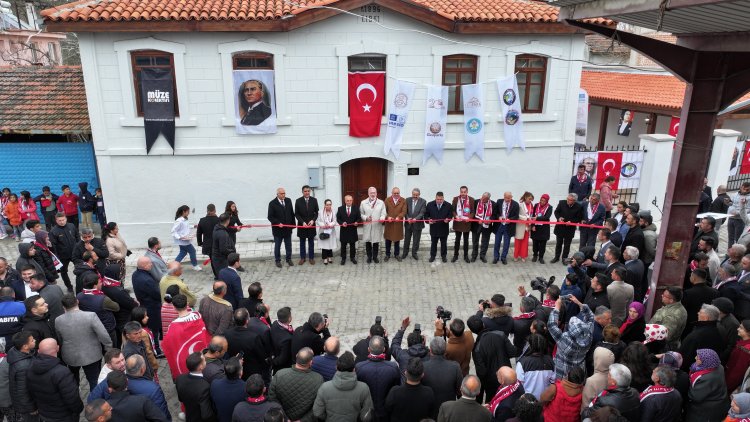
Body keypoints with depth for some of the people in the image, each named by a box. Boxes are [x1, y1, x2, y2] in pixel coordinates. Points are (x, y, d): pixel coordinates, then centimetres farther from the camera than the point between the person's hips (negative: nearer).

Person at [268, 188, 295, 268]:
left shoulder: (288, 201, 2)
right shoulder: (272, 203, -11)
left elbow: (292, 213, 8)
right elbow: (270, 217, -12)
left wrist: (293, 224, 5)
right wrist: (278, 223, -23)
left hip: (288, 228, 4)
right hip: (278, 228, -4)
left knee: (288, 245, 13)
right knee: (277, 246, 10)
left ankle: (289, 259, 28)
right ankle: (277, 260, 24)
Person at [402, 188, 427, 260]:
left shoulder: (423, 202, -7)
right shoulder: (408, 200, 0)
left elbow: (422, 213, -14)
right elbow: (405, 211, 0)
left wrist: (416, 219, -28)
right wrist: (408, 218, -18)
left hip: (417, 224, -2)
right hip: (408, 223, 2)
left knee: (416, 240, 10)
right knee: (406, 239, 13)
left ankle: (414, 253, 26)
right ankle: (405, 253, 28)